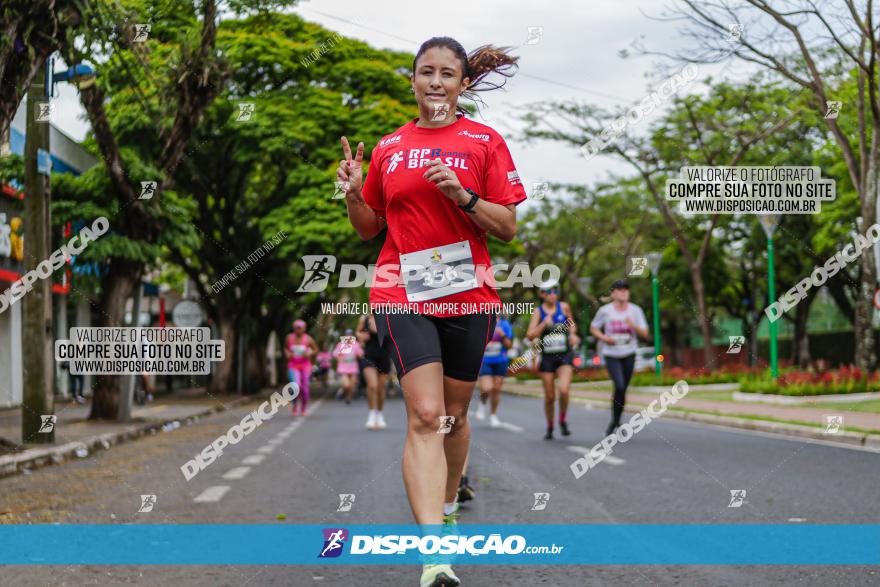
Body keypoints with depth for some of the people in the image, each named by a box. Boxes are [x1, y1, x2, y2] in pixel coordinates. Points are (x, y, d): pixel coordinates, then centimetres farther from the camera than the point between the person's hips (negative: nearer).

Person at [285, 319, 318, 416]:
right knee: (296, 386, -18)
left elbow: (315, 349, 6)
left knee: (304, 388, 2)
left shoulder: (308, 339, -6)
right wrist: (287, 354, -4)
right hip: (293, 365, 0)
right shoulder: (289, 338, -1)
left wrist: (309, 354, -13)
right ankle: (295, 407, 5)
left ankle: (303, 409, 22)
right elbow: (285, 347, 16)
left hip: (305, 365, 0)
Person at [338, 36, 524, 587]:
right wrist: (353, 192, -3)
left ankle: (447, 507, 38)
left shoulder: (485, 141, 2)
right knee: (425, 415, -14)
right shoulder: (388, 148, 9)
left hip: (468, 295, 0)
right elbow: (369, 229, 16)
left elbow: (507, 227, -2)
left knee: (454, 415, 13)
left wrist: (463, 196, -16)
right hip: (401, 294, 0)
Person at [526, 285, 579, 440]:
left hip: (565, 357, 0)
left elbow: (571, 324, 20)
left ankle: (563, 421, 3)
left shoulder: (564, 307, 2)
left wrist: (573, 334, 0)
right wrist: (545, 323, -20)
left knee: (563, 390, -21)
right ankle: (550, 427, 26)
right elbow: (530, 335, -10)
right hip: (547, 357, 0)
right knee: (549, 396, 5)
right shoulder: (538, 311, -2)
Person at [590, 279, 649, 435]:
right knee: (619, 386, -20)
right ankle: (614, 421, -6)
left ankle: (616, 422, 25)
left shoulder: (635, 310, -1)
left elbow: (644, 333, -2)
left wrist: (633, 326, -21)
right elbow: (593, 328, 8)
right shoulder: (605, 311, -6)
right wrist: (603, 337, -11)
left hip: (629, 354, 3)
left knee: (623, 389, 8)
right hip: (611, 354, -3)